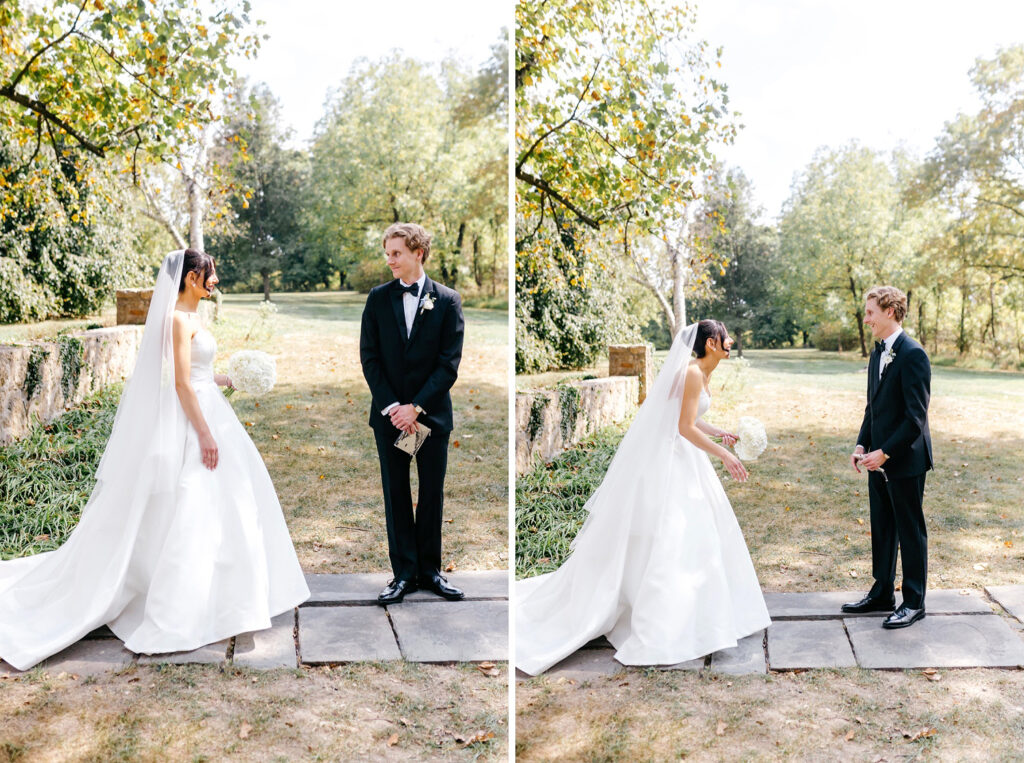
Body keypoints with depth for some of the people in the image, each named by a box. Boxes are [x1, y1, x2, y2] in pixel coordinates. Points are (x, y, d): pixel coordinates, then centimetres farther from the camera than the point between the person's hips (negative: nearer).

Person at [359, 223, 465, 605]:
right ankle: (404, 573, 15)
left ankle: (429, 569, 20)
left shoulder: (447, 300, -2)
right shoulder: (378, 298, 4)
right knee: (396, 495, 6)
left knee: (432, 494, 7)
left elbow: (449, 363, -6)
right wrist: (391, 407, -9)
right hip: (389, 414, 1)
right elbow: (369, 357, 1)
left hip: (432, 413, -1)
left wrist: (416, 407, -14)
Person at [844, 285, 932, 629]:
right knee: (882, 530, 16)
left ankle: (914, 601, 16)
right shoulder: (877, 354, 11)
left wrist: (885, 453, -20)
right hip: (879, 460, 8)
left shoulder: (913, 354, -17)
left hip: (905, 461, -8)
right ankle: (882, 594, 28)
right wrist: (862, 445, 5)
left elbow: (916, 415, -20)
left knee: (910, 531, 4)